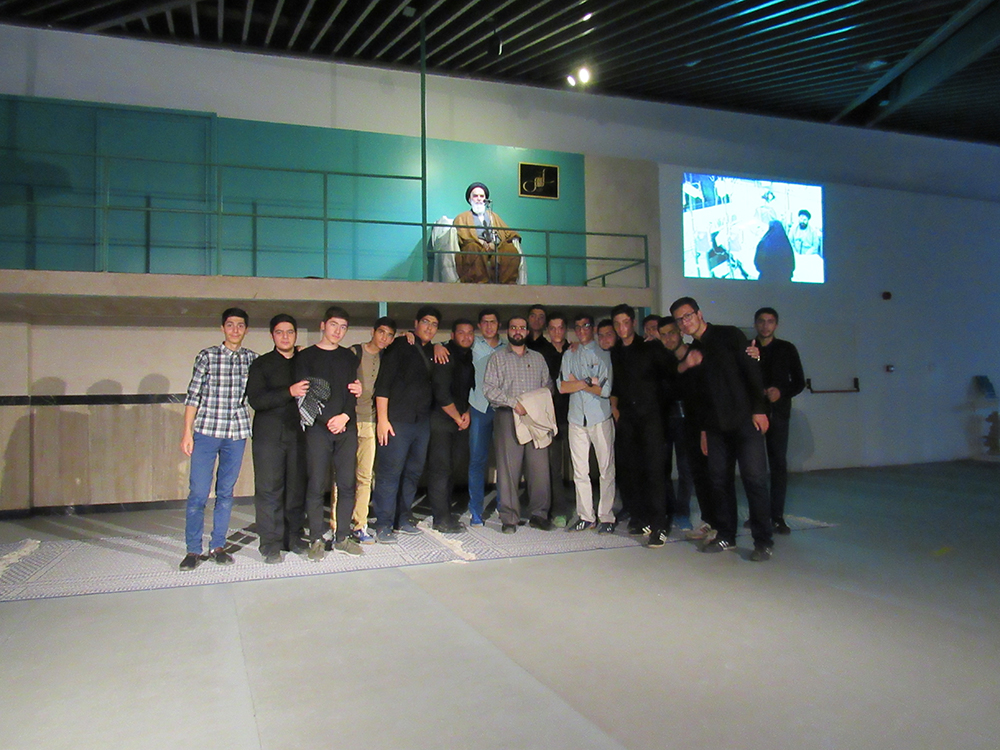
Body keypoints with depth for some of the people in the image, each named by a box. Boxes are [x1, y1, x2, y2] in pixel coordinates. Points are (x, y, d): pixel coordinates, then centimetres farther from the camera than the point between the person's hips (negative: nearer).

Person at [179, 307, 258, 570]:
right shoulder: (207, 356, 2)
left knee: (226, 492, 9)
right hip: (206, 432, -2)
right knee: (198, 493, -2)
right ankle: (193, 550, 9)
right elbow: (193, 395, 1)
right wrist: (187, 432, -4)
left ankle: (218, 546, 18)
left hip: (237, 433, 2)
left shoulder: (253, 359, 9)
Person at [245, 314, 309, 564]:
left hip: (298, 433, 2)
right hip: (269, 434, -2)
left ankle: (294, 538, 13)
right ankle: (271, 544, 3)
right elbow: (256, 400, -6)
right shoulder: (261, 364, 6)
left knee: (297, 487, 2)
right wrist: (290, 392, -18)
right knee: (269, 489, -3)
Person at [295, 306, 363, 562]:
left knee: (347, 484, 2)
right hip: (317, 428, -3)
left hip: (347, 427, 3)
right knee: (316, 485, -3)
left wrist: (345, 416, -10)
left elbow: (352, 392, 8)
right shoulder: (306, 356, 6)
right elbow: (304, 394, -3)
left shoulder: (349, 357, 17)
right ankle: (316, 540, 7)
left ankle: (342, 538, 12)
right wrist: (328, 419, -12)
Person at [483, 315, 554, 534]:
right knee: (508, 468, -4)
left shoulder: (538, 358, 20)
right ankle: (509, 518, 3)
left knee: (540, 466, -2)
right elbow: (489, 388, -1)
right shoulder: (497, 358, 9)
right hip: (508, 417, -2)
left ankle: (538, 514, 10)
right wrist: (513, 402, -12)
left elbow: (547, 384, 17)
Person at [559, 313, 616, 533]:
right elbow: (562, 387, 1)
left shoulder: (603, 354, 1)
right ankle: (585, 517, 15)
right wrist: (589, 381, -9)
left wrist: (577, 383, -4)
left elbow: (606, 390, -10)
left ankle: (606, 517, 6)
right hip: (576, 418, 4)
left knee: (606, 470, -1)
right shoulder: (569, 355, 14)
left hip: (601, 418, -4)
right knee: (580, 471, 7)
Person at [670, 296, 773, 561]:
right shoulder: (693, 351, 15)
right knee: (719, 480, 6)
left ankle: (763, 541, 1)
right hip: (716, 426, 6)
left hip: (745, 420, -5)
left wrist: (759, 409, -14)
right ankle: (726, 536, 18)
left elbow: (752, 370, -7)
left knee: (754, 478, -6)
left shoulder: (729, 335, -1)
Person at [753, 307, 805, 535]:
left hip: (778, 413, 0)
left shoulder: (786, 349, 10)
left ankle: (777, 516, 2)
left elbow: (799, 382, 10)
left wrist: (782, 392, -9)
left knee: (779, 464, -2)